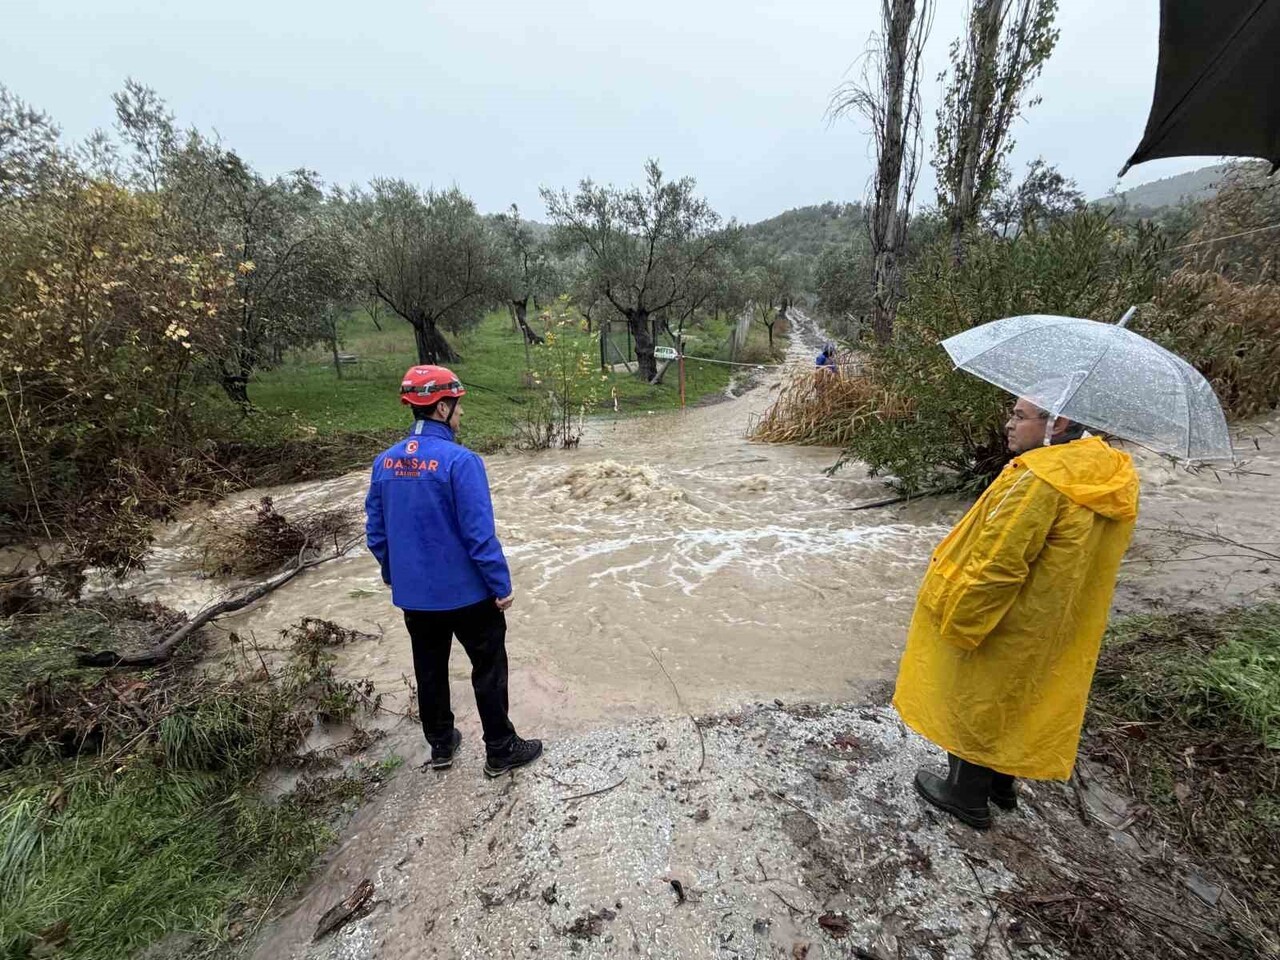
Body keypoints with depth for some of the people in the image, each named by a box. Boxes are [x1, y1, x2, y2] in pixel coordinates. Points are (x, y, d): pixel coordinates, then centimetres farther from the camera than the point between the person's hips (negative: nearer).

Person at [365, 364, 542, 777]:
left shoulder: (385, 462, -1)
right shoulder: (459, 460, -22)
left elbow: (375, 532, 7)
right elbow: (479, 535, -22)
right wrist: (502, 585, -11)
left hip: (413, 595, 6)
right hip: (466, 592, -6)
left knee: (429, 669, 22)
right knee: (489, 669, 11)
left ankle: (440, 744, 39)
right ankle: (501, 751, 25)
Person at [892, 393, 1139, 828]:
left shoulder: (1039, 480, -30)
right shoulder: (1106, 474, 0)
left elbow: (995, 565, -29)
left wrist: (958, 621, -17)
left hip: (1007, 629, -8)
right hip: (1058, 625, 9)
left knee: (975, 705, 12)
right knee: (1014, 702, 25)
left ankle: (967, 797, 31)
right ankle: (1002, 783, 45)